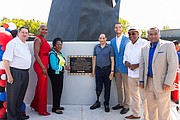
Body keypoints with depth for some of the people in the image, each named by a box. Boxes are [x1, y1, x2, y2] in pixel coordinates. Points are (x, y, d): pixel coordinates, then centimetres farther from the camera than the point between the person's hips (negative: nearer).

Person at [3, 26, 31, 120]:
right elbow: (6, 60, -17)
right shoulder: (13, 43, -11)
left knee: (21, 96, 17)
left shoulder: (25, 45, 16)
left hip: (25, 73, 9)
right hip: (15, 73, -8)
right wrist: (9, 75, -20)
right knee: (12, 97, 0)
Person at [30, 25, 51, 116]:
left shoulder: (43, 39, 15)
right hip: (40, 66, -9)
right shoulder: (38, 39, -12)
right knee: (43, 87, 0)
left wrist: (46, 66, 15)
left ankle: (35, 105, 35)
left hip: (44, 65, 9)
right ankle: (42, 110, 13)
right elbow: (36, 55, -18)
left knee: (40, 86, 19)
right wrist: (43, 67, -20)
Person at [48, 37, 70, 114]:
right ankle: (55, 108, 9)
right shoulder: (52, 54, -16)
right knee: (56, 90, -3)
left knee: (60, 90, 14)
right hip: (54, 74, -9)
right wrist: (64, 68, -17)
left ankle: (57, 106, 28)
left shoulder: (60, 53, 11)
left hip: (60, 74, 9)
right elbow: (54, 66, -23)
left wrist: (65, 67, -6)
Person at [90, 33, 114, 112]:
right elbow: (94, 59, 11)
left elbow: (112, 60, -4)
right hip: (98, 69, 3)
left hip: (107, 69, -2)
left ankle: (106, 104, 21)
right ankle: (97, 102, 27)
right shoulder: (96, 47, 6)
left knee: (107, 88, 7)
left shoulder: (109, 47, -4)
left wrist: (112, 71, -10)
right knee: (98, 87, 8)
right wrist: (93, 70, 8)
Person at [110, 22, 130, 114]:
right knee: (119, 87, 13)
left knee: (126, 87, 3)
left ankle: (126, 106, 13)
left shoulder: (127, 39, -5)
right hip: (116, 67, 5)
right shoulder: (112, 41, 10)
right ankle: (120, 103, 26)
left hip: (125, 66, -5)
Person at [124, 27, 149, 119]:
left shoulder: (144, 43, -10)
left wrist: (137, 65, -20)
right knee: (134, 95, 18)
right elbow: (125, 56, 23)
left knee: (144, 97, -3)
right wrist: (126, 62, 0)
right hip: (131, 74, 7)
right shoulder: (128, 45, 13)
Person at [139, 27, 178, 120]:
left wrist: (168, 83, -16)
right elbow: (142, 65, 15)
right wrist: (141, 80, 8)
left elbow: (173, 64, -11)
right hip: (148, 82, 5)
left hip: (162, 83, -5)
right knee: (151, 107, 15)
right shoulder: (144, 48, 10)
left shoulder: (168, 45, -6)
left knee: (163, 109, 1)